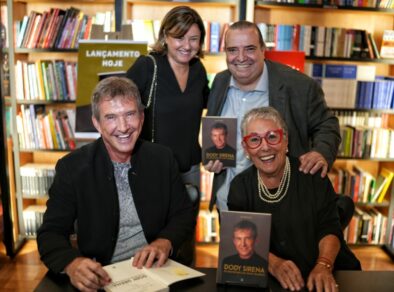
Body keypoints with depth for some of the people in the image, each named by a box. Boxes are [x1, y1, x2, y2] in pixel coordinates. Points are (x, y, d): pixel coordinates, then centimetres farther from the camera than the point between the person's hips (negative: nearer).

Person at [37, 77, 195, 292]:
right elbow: (51, 233, -6)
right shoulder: (72, 167, -5)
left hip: (157, 271, 1)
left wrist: (165, 243, -15)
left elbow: (184, 215, 6)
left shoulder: (163, 158, 0)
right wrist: (72, 264, -26)